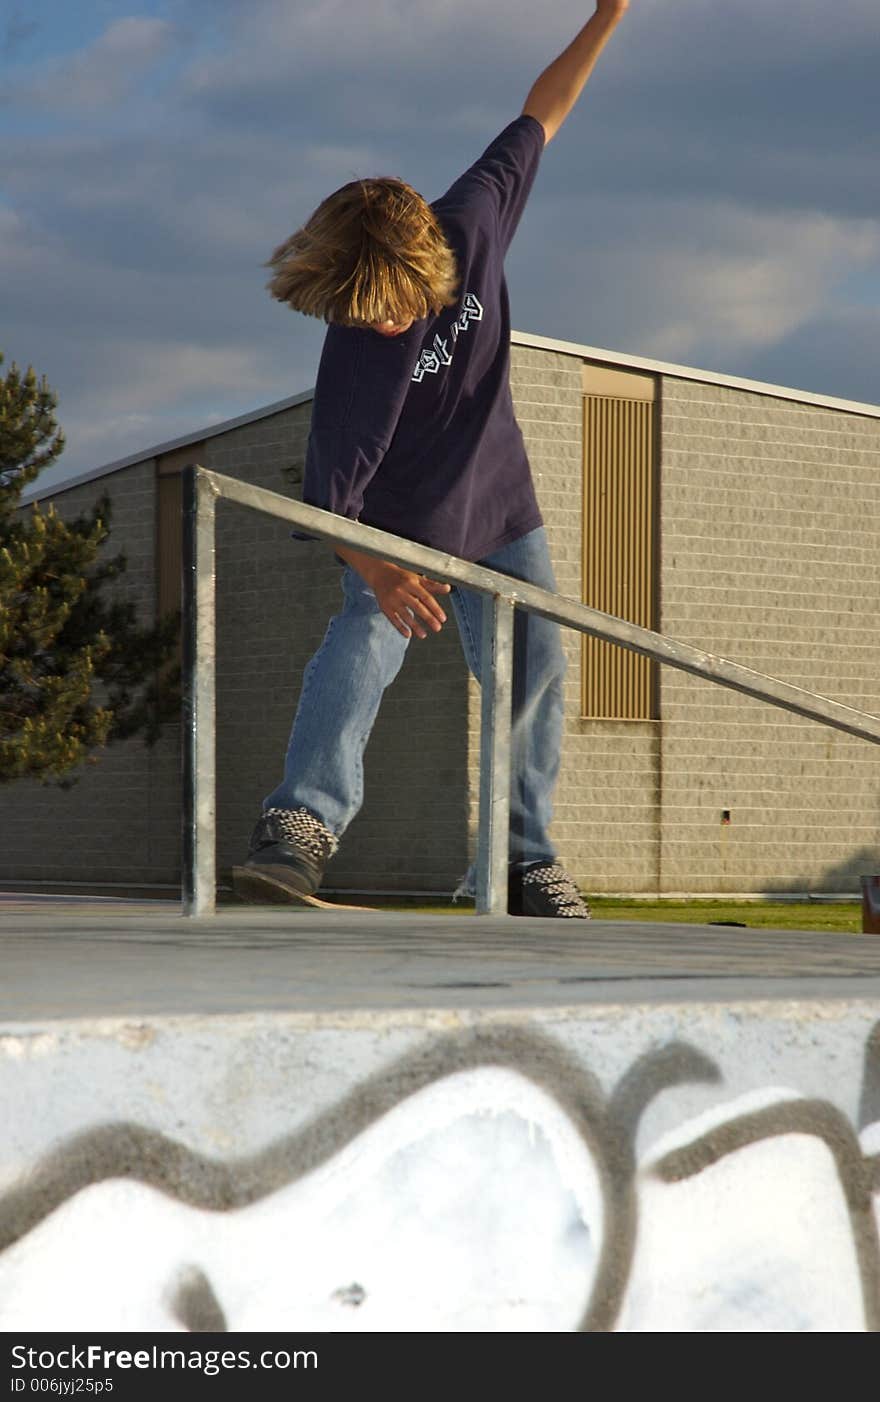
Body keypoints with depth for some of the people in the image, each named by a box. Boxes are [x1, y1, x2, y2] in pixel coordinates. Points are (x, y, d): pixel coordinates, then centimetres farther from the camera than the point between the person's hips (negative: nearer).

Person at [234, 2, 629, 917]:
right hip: (400, 532, -5)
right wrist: (375, 570, -49)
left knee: (533, 680, 3)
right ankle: (304, 820, -38)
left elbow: (537, 119, -3)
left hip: (502, 521, 5)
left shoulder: (473, 221, -19)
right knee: (359, 647, -28)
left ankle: (524, 859, 12)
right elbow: (327, 499, -31)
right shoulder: (354, 355, -30)